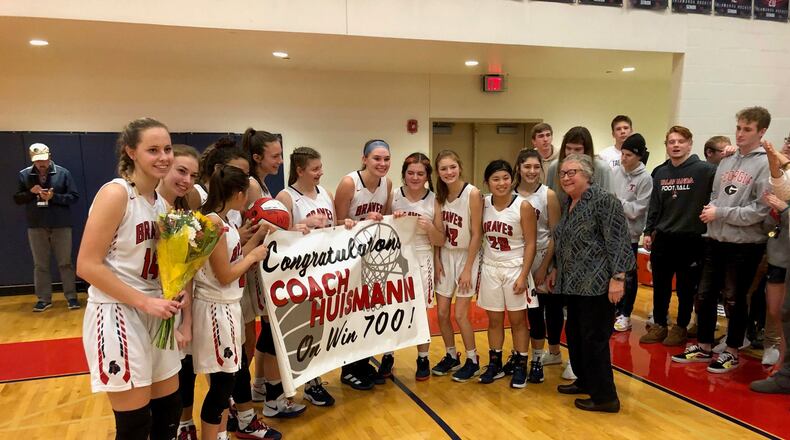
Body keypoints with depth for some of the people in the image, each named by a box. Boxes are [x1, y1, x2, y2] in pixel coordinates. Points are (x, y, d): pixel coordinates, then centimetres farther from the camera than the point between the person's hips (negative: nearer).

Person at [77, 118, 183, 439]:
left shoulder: (161, 200, 8)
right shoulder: (115, 193, -15)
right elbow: (87, 265, -19)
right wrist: (145, 302, -20)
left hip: (153, 311, 8)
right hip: (117, 313, -8)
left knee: (169, 407, 15)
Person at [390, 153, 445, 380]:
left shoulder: (433, 201, -2)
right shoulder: (393, 196, -2)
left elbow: (440, 241, 2)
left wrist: (429, 227, -17)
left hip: (421, 260, 0)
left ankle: (423, 359, 24)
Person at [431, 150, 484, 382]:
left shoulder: (472, 193, -17)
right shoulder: (440, 194, 0)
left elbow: (476, 234, -15)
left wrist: (468, 268, -15)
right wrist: (437, 260, -1)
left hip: (466, 256, -5)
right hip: (445, 256, 5)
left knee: (460, 314, -3)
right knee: (441, 313, 8)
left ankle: (472, 360, 18)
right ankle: (451, 356, 28)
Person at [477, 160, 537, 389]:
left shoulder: (524, 206, -12)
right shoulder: (483, 204, -1)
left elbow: (530, 243, -11)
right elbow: (478, 235, 5)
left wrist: (523, 275, -15)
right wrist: (476, 267, 1)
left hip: (515, 268, -3)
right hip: (490, 268, 3)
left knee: (517, 320, 7)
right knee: (494, 319, 12)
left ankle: (520, 366, 20)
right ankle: (495, 364, 26)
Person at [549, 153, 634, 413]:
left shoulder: (603, 201, -13)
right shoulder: (568, 204, 13)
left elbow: (618, 242, -18)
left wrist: (617, 278, -22)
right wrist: (557, 271, 25)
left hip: (597, 284, -9)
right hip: (575, 284, 9)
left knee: (594, 339, -2)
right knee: (574, 333, 16)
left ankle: (605, 397, 11)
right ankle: (585, 381, 34)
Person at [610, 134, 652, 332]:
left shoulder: (645, 179, -11)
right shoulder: (615, 172, 2)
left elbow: (637, 210, -15)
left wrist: (616, 201, -15)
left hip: (630, 233, -4)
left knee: (628, 275, 7)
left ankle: (625, 314, 18)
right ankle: (615, 308, 30)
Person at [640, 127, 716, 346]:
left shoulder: (705, 170, -8)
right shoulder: (661, 173, 7)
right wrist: (648, 232, 9)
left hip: (692, 239, -4)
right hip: (663, 239, 5)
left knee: (686, 288, 9)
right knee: (660, 286, 12)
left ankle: (681, 328, 24)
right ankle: (659, 326, 26)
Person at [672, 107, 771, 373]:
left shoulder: (766, 164, -11)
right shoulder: (726, 162, 10)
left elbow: (760, 210, -17)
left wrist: (720, 214, -13)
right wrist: (710, 213, -3)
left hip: (745, 244, -6)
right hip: (717, 240, 6)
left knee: (734, 300, 6)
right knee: (705, 296, 11)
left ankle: (732, 352, 24)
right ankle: (704, 347, 27)